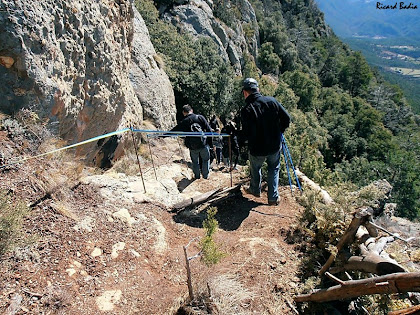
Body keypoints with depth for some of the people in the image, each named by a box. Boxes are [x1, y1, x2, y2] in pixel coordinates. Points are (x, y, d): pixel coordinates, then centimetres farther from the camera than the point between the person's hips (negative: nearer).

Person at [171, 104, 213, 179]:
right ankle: (205, 177, 21)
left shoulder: (183, 122, 1)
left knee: (195, 162, 20)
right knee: (205, 160, 17)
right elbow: (209, 130, 0)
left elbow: (174, 131, 6)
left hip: (192, 147, 1)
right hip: (204, 144, 0)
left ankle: (197, 178, 27)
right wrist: (211, 142, 6)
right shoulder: (200, 117, 2)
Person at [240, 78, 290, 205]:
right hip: (275, 146, 3)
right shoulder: (272, 101, -9)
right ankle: (273, 197, 26)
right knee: (273, 169, 23)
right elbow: (287, 118, -4)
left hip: (257, 149, -2)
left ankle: (255, 190, 48)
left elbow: (246, 135, -21)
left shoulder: (246, 110, -20)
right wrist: (279, 131, 11)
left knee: (255, 169, 25)